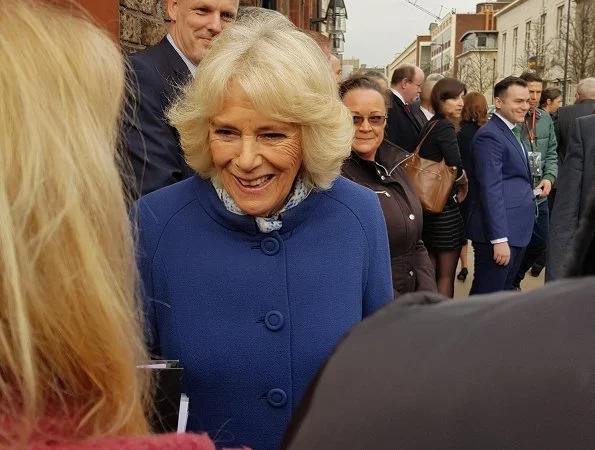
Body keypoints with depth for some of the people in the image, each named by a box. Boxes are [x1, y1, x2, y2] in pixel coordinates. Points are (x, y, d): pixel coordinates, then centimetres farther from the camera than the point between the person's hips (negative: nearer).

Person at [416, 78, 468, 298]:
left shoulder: (428, 126, 10)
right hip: (444, 207, -8)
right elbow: (456, 165, -29)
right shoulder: (445, 127, -15)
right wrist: (462, 180, -8)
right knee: (446, 274, 2)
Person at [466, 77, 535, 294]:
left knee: (504, 292, 18)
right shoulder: (490, 136, -15)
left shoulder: (512, 131, 16)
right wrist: (499, 238, -23)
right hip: (499, 231, -10)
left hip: (516, 229, 10)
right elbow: (491, 190, -21)